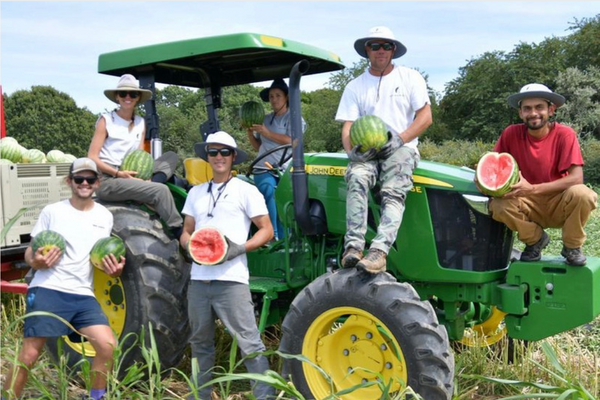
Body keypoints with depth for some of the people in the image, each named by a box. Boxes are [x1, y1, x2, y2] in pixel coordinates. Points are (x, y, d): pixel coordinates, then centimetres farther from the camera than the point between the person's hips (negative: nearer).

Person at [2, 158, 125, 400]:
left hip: (82, 295, 3)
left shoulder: (105, 216, 10)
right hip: (47, 290, -3)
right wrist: (35, 262, -18)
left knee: (108, 346, -10)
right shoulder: (52, 211, 2)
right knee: (28, 356, -5)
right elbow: (30, 252, 6)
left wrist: (113, 269, -4)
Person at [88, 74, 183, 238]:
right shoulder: (106, 121, -3)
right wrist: (119, 173, -20)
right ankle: (178, 233, -21)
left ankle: (145, 189, -27)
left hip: (131, 177, 6)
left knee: (170, 157, -5)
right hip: (107, 181, -6)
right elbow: (92, 158, -8)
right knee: (160, 190, -26)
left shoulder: (141, 123, 13)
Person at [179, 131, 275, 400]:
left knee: (249, 342, -6)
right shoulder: (196, 193, 16)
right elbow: (186, 232, 19)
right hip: (199, 279, 5)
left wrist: (240, 248, -16)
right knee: (200, 343, 16)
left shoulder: (246, 191, 2)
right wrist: (190, 246, -4)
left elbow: (266, 230, -1)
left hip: (231, 279, -5)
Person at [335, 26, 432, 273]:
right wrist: (352, 150, -16)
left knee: (393, 191, -30)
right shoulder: (355, 86, 15)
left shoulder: (409, 78, 12)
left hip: (401, 149, -1)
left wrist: (400, 139, -11)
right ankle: (353, 246, -39)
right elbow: (348, 127, 6)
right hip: (366, 151, 1)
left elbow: (425, 117, 5)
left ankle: (379, 251, -45)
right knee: (357, 178, -32)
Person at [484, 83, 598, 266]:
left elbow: (576, 178, -23)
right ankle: (535, 239, 4)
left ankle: (572, 247, -3)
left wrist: (533, 189, -33)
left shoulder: (564, 134, -15)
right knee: (498, 205, -28)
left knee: (582, 193, -34)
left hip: (560, 204, -2)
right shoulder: (511, 133, -8)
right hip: (529, 206, 2)